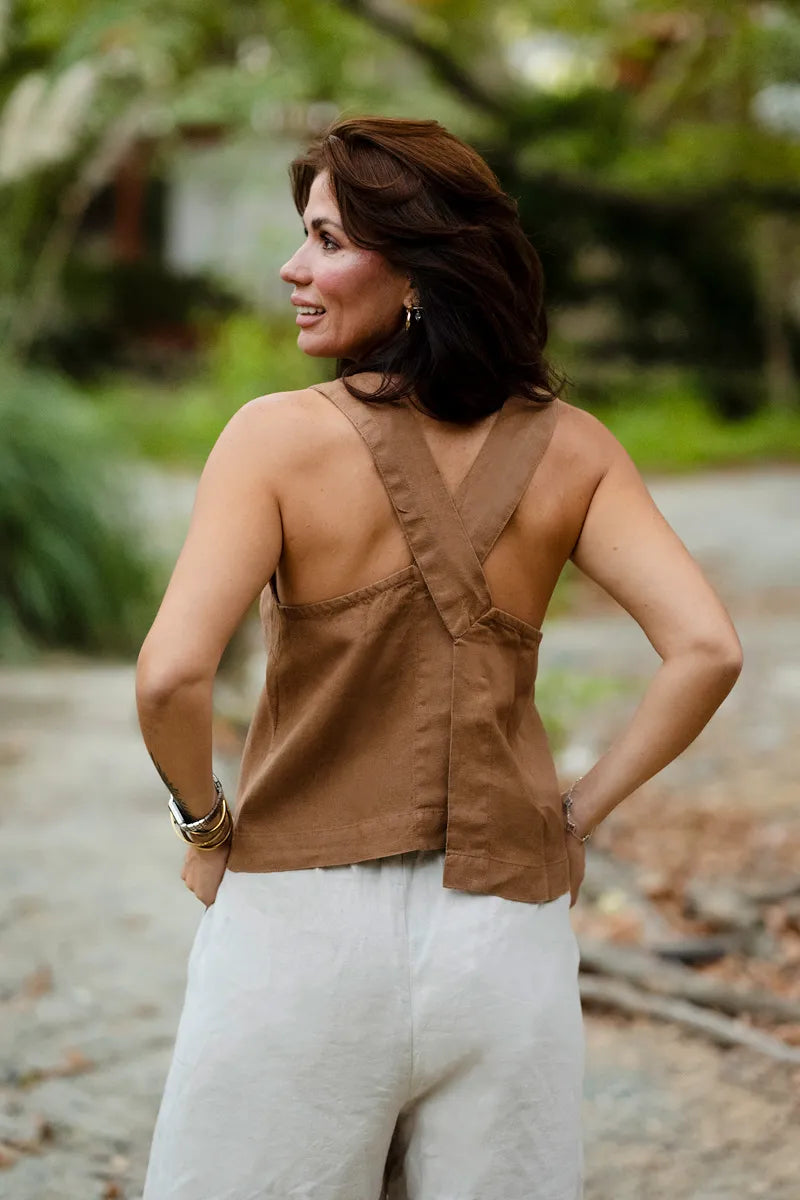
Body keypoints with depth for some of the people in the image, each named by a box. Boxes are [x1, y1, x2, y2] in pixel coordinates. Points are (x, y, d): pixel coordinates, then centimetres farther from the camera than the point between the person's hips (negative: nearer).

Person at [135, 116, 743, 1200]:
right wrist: (578, 815, 2)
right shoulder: (570, 449, -2)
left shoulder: (279, 436, -12)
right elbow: (706, 650, -10)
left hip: (303, 918, -3)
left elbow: (172, 676, -21)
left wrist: (205, 825, -2)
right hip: (506, 934, 3)